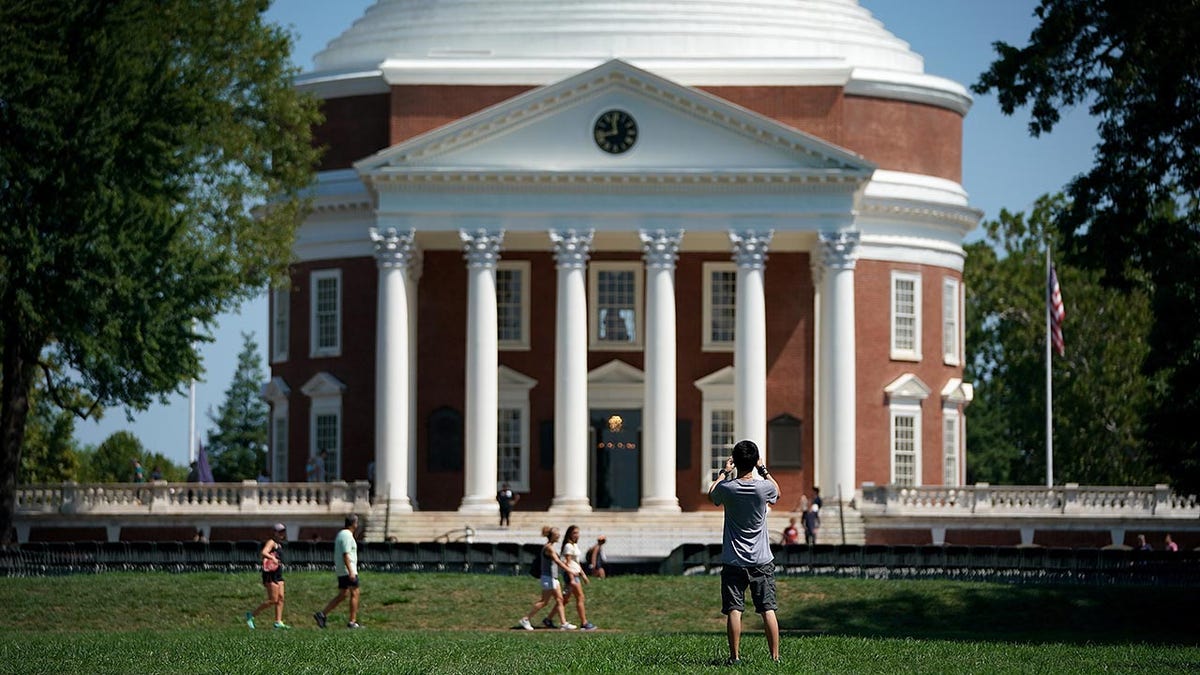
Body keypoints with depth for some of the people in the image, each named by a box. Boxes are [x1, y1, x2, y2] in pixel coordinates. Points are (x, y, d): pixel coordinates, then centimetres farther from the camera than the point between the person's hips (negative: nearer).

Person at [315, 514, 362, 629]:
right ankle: (352, 622, -4)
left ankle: (322, 614, 4)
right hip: (348, 571, -10)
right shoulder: (347, 536, -14)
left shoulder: (340, 534, 17)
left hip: (341, 572, 10)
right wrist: (351, 572, -25)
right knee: (354, 594, -4)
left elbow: (336, 555, 22)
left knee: (342, 595, 11)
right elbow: (345, 555, -22)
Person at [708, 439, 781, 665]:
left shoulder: (727, 488, -10)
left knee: (734, 610, 1)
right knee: (768, 609, 3)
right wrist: (763, 469, 20)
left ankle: (735, 656, -1)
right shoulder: (764, 487, -10)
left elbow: (711, 494, 15)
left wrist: (724, 472, 25)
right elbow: (777, 494, 16)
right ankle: (775, 656, 3)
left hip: (733, 560, -1)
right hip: (762, 560, 1)